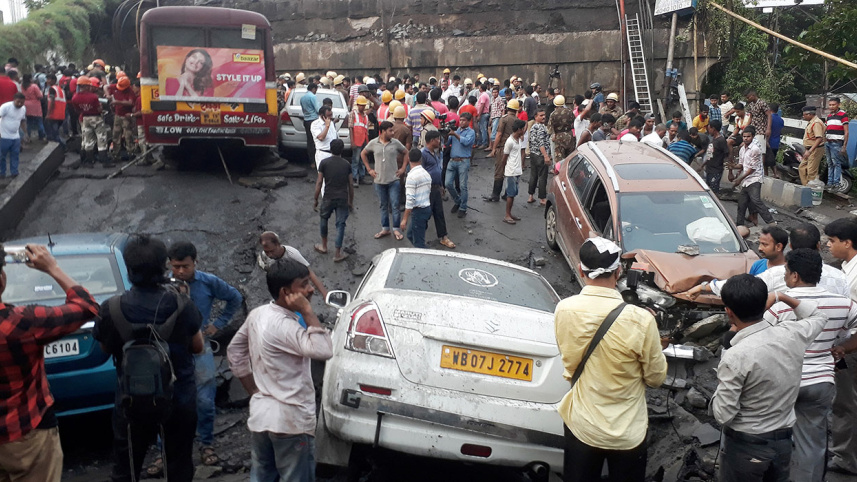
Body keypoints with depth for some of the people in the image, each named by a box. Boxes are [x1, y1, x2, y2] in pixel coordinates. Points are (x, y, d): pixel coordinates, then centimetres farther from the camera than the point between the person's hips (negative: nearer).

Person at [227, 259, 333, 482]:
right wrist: (307, 311, -27)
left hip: (261, 414, 9)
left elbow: (235, 351, 15)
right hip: (290, 421, -9)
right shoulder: (284, 325, -24)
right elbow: (323, 350, -35)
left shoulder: (257, 315, 4)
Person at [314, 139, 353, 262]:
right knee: (340, 225, 4)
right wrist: (351, 201, 14)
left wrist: (315, 199, 4)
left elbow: (319, 182, -5)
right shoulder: (346, 164, 2)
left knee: (324, 219, 23)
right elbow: (350, 185, 5)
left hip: (328, 198, 0)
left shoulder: (324, 163, -4)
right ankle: (337, 254, 5)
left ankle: (324, 246, 35)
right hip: (343, 199, 1)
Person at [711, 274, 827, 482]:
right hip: (783, 441, 6)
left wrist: (722, 384, -3)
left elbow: (723, 415, -19)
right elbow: (818, 317, 15)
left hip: (746, 446, -5)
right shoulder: (792, 334, -10)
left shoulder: (735, 356, -27)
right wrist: (781, 297, 19)